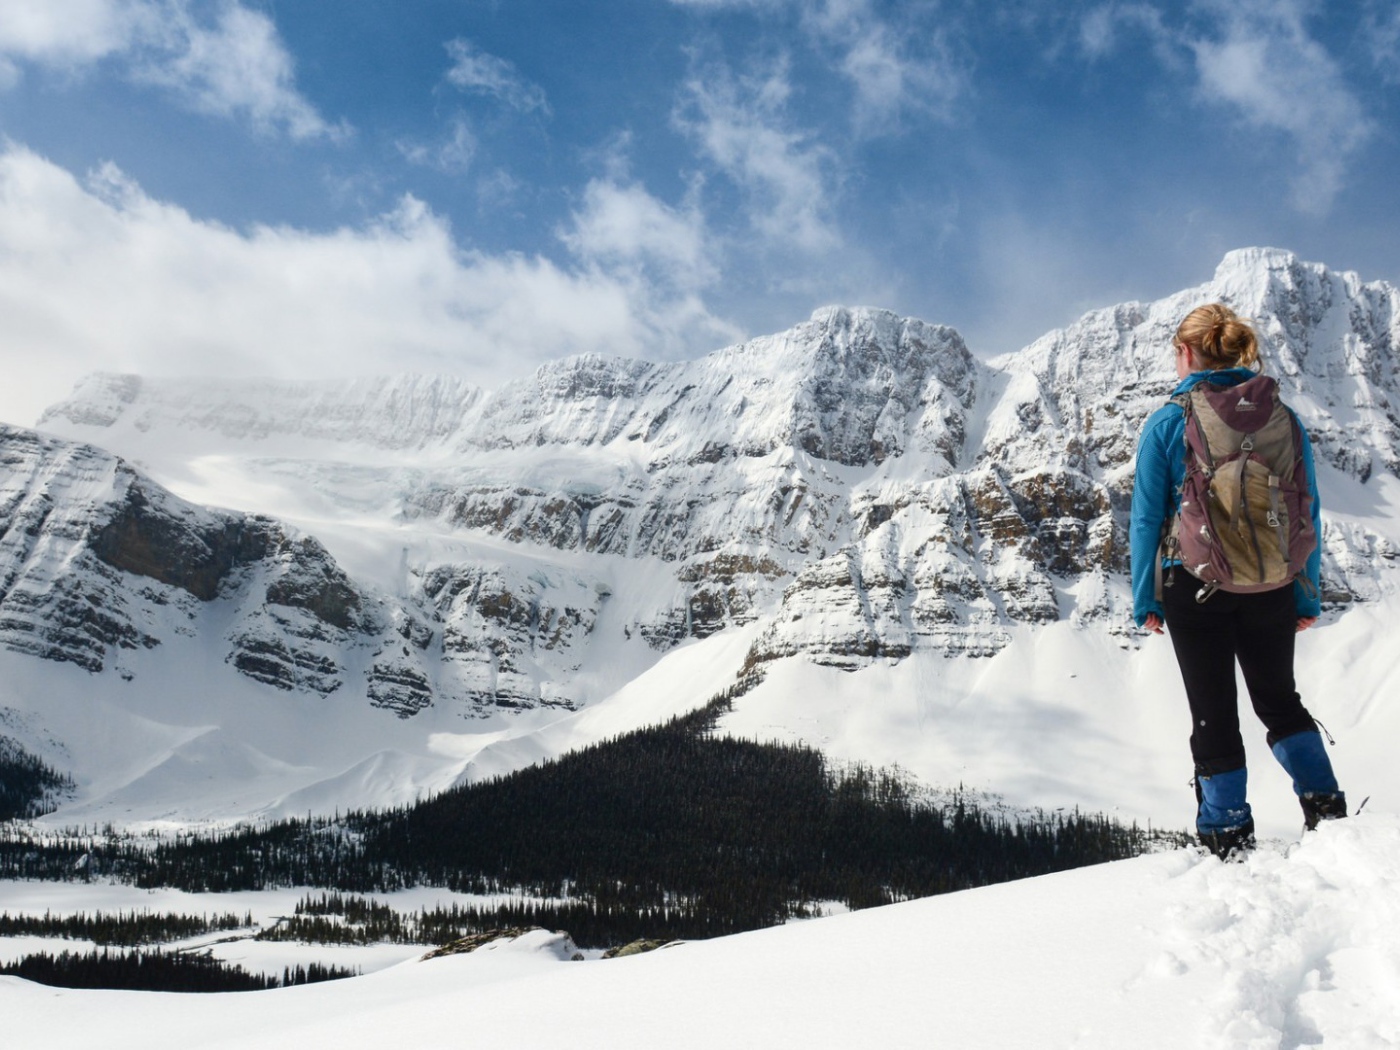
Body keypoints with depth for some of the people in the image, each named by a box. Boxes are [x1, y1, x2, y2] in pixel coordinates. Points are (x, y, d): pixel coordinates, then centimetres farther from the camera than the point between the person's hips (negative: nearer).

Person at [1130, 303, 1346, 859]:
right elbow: (1307, 515, 2)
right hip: (1271, 588, 2)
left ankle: (1227, 833, 14)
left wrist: (1145, 599, 2)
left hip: (1194, 588, -2)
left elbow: (1147, 519, -6)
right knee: (1279, 698, 22)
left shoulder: (1167, 422, -7)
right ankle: (1324, 802, 10)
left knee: (1213, 710, 9)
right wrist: (1308, 596, 10)